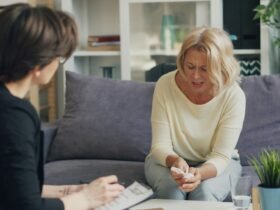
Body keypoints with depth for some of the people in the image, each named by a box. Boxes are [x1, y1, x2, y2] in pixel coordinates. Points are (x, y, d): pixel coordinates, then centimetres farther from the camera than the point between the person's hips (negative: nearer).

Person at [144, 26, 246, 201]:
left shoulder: (234, 96, -21)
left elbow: (221, 156, -22)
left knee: (205, 192, -30)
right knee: (171, 189, -31)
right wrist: (174, 161, -40)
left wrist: (200, 173, -44)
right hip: (168, 160, 0)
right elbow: (160, 146, -16)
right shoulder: (165, 85, -19)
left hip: (215, 164, 0)